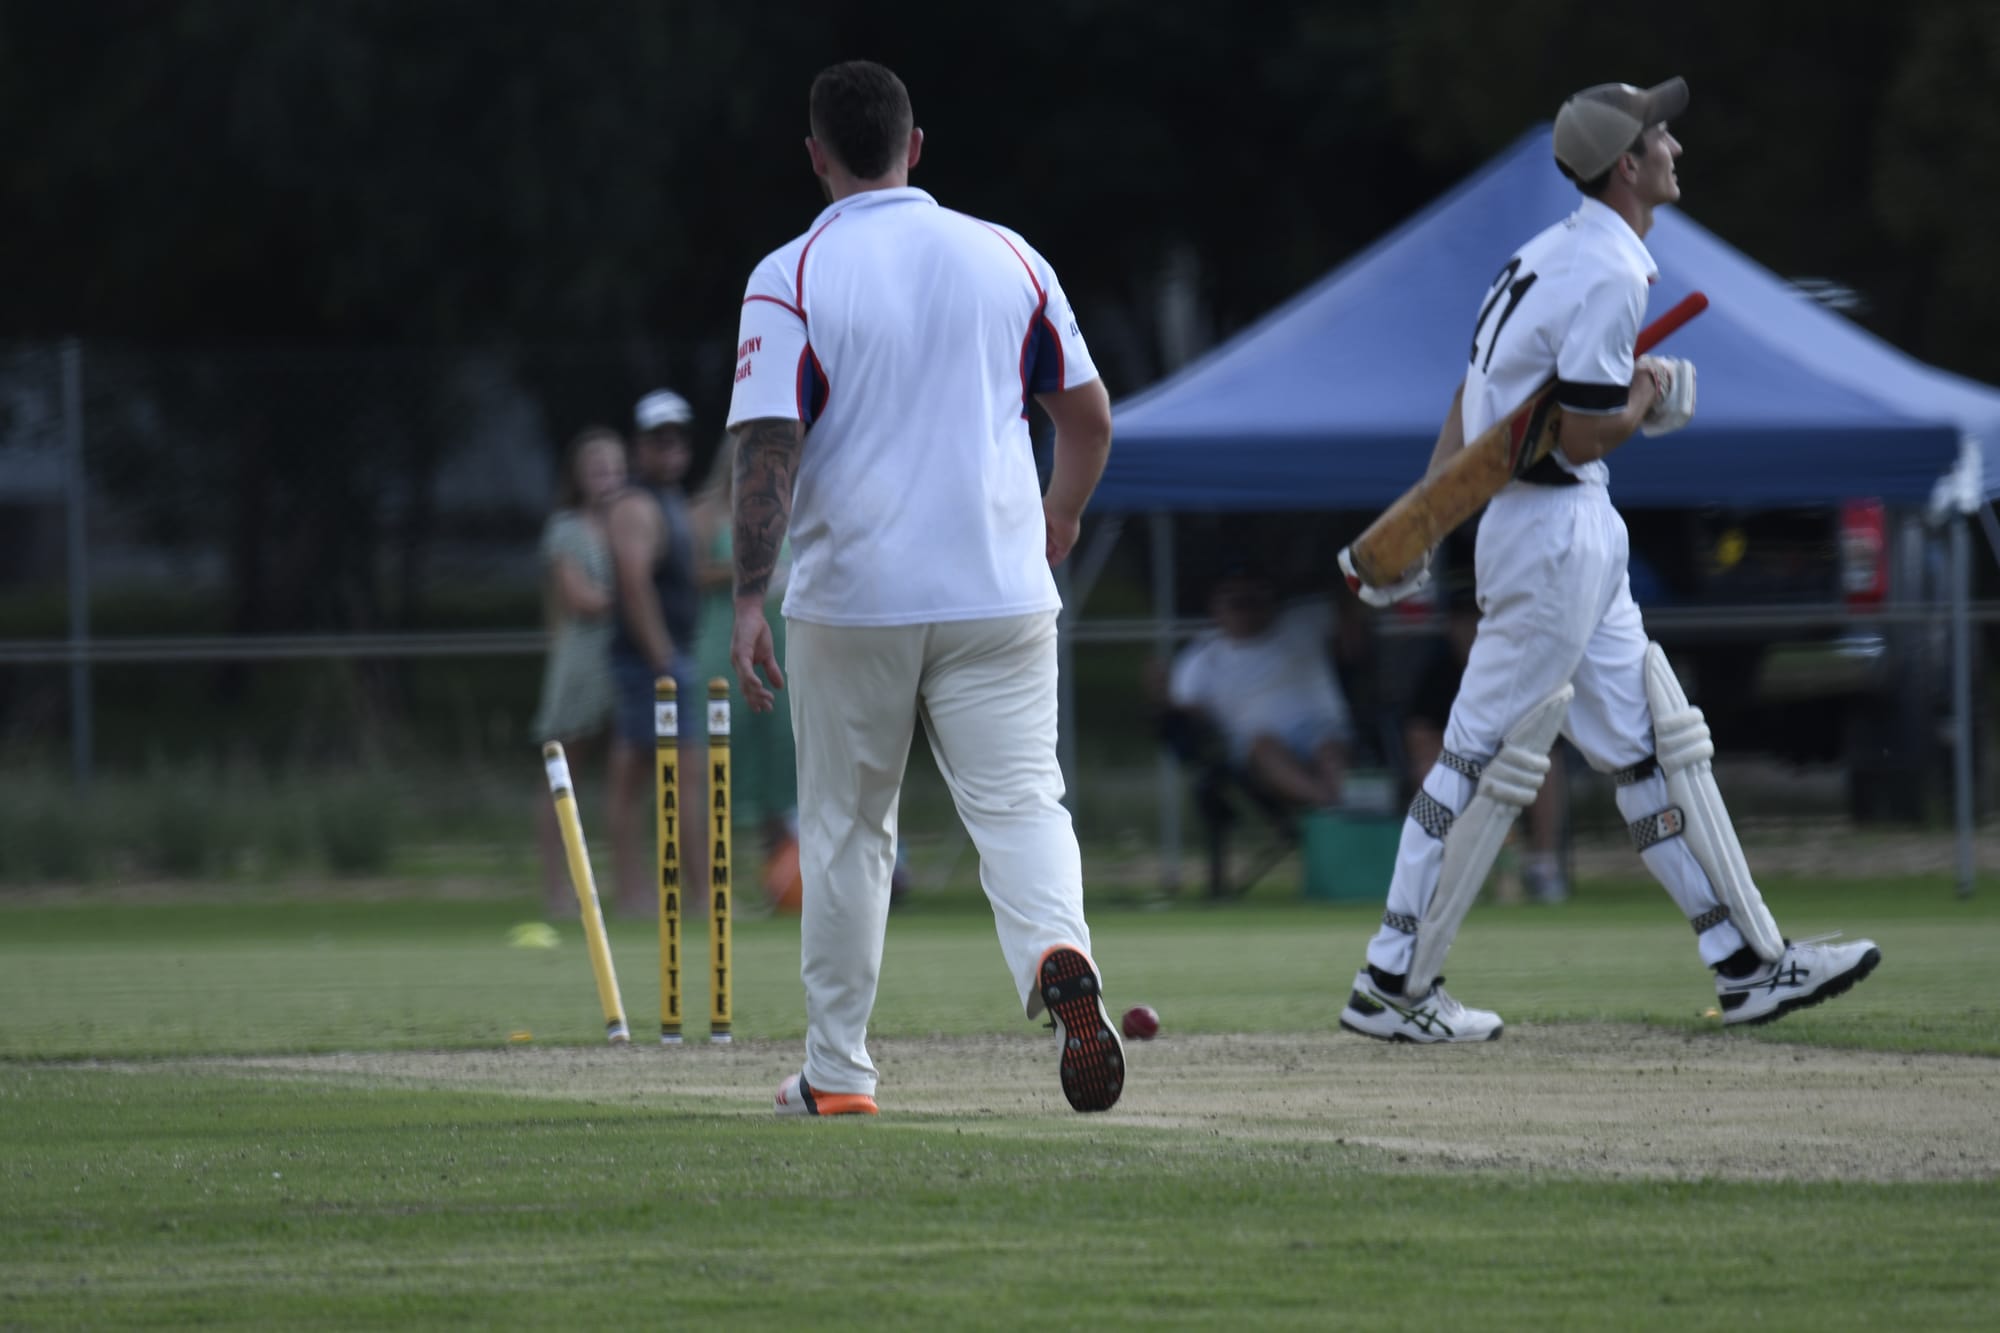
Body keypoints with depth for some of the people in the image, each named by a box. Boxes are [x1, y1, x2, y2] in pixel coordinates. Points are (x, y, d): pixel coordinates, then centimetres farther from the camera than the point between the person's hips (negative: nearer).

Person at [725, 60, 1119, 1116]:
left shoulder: (791, 277, -5)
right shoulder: (1007, 258, 5)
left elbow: (769, 445, -14)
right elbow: (1088, 414, 12)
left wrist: (750, 598, -16)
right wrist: (1061, 516, 31)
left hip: (853, 599, -1)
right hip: (999, 594, 1)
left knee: (845, 828, 12)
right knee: (1018, 802, -2)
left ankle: (837, 1071, 17)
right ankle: (1057, 957, -33)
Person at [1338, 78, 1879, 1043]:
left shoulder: (1555, 253, 13)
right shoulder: (1609, 274, -18)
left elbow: (1474, 392, 13)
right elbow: (1586, 434, -21)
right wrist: (1652, 390, -1)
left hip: (1578, 532, 10)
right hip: (1557, 532, -10)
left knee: (1656, 742, 10)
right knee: (1492, 753, -5)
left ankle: (1749, 963, 11)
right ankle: (1392, 988, 0)